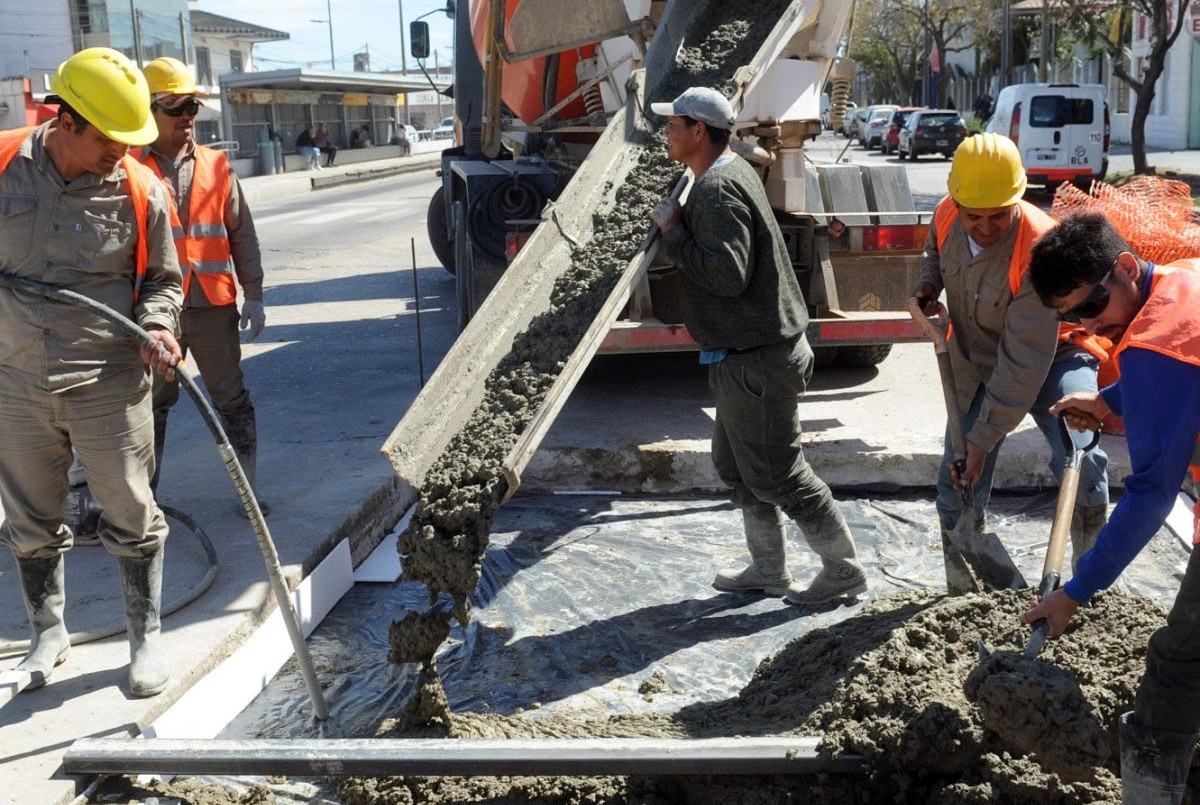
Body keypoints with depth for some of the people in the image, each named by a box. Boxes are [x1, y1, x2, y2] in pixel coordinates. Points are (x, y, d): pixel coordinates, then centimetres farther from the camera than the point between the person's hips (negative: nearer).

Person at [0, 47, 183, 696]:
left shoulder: (140, 190, -6)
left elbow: (161, 279, 5)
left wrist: (155, 327, -12)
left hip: (109, 382, -2)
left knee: (132, 516, 4)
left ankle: (146, 637, 20)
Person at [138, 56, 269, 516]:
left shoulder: (217, 167, 6)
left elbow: (242, 235, 9)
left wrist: (253, 295, 3)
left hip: (214, 305, 2)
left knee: (232, 399, 7)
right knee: (154, 403, 11)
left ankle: (249, 489, 16)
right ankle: (144, 492, 24)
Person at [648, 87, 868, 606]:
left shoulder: (717, 190, -21)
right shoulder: (732, 172, 13)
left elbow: (728, 275, -30)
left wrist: (673, 231, -20)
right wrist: (679, 229, 10)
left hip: (755, 361, -11)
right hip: (751, 352, 11)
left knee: (776, 474, 1)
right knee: (736, 466, 20)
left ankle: (844, 571, 15)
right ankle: (769, 571, 31)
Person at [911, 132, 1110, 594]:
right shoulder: (945, 217, -15)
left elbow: (1024, 362, -32)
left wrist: (983, 439, -32)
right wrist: (928, 285, -8)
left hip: (1052, 357, -5)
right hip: (976, 365, 5)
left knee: (1080, 461, -27)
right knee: (957, 487, 5)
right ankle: (960, 592, 25)